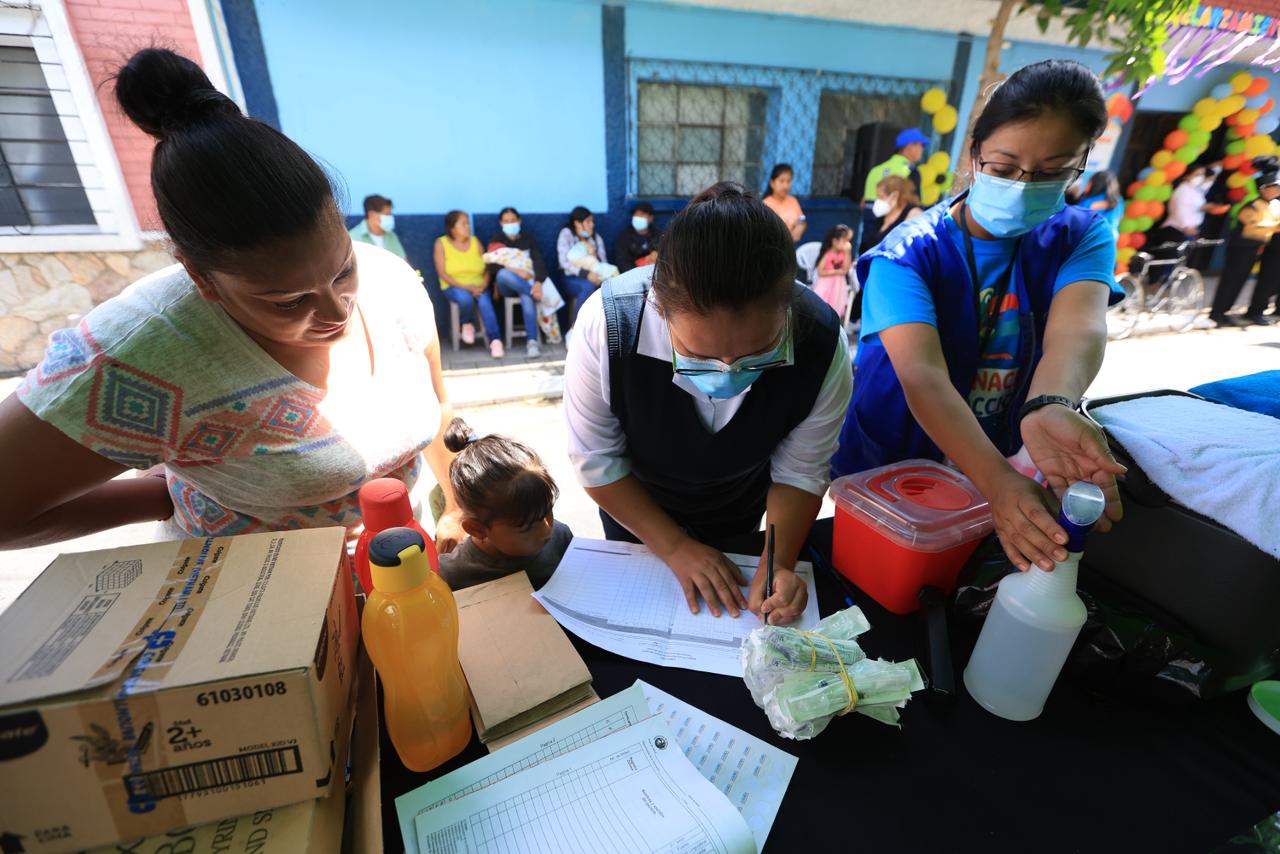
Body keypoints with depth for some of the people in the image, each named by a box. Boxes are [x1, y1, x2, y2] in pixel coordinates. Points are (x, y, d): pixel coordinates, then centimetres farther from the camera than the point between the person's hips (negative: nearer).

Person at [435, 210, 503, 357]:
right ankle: (467, 324, -4)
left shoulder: (475, 241, 6)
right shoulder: (441, 243, -2)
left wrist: (483, 286, -18)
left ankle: (495, 340, -34)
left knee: (485, 301, -31)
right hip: (454, 287, -2)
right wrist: (466, 286, -21)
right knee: (465, 297, -35)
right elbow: (442, 273, -9)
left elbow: (486, 268, 3)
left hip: (477, 287, 2)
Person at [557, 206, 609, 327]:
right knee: (588, 286, -37)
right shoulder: (566, 234, 1)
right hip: (572, 279, -4)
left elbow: (604, 263, 8)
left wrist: (595, 255, -14)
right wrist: (586, 274, -24)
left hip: (592, 277, 4)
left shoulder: (597, 238, 14)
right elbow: (564, 262, -11)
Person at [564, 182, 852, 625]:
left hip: (740, 507, 2)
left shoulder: (822, 343, -32)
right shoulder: (607, 324, -37)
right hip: (635, 505, -1)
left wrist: (777, 563, -31)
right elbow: (597, 462, -23)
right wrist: (676, 548, -23)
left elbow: (800, 472, -17)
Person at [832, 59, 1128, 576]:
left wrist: (1049, 409, -53)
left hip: (996, 462, 3)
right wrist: (999, 483, -49)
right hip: (886, 475, -2)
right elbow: (922, 376, -35)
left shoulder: (1081, 239, -8)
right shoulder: (908, 253, -20)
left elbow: (1078, 329, -30)